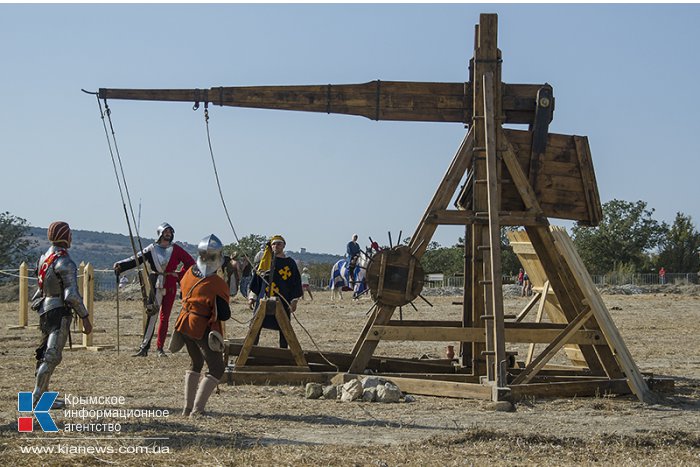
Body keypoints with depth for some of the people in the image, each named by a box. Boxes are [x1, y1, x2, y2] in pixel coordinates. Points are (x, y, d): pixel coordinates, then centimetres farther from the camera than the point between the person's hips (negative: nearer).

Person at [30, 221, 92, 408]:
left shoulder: (43, 258, 10)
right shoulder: (65, 263, -16)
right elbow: (72, 295, -21)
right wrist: (85, 318, -17)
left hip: (45, 310, 9)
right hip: (59, 312, -9)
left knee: (45, 354, 17)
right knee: (53, 356, -9)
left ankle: (43, 394, 23)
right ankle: (37, 397, -12)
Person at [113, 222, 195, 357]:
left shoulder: (176, 250, 5)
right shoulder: (152, 249, 3)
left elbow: (190, 263, 11)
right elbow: (136, 259, -4)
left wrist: (179, 275, 2)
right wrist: (120, 265, -16)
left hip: (170, 287, 1)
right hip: (155, 286, -1)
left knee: (165, 317, 5)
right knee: (151, 316, -10)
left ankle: (160, 348, 12)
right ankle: (144, 347, -12)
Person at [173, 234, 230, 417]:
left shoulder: (189, 274, -3)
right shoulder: (218, 285, -22)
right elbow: (224, 315, -18)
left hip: (184, 324, 7)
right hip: (203, 330, -7)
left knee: (195, 363, 24)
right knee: (216, 369, 2)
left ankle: (187, 407, 23)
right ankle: (197, 409, -10)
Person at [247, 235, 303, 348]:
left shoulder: (290, 263, 3)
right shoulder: (265, 261, 8)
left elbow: (296, 283, 3)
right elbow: (256, 280, 13)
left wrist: (294, 301, -3)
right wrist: (252, 297, 8)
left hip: (282, 302, -1)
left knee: (283, 329, 4)